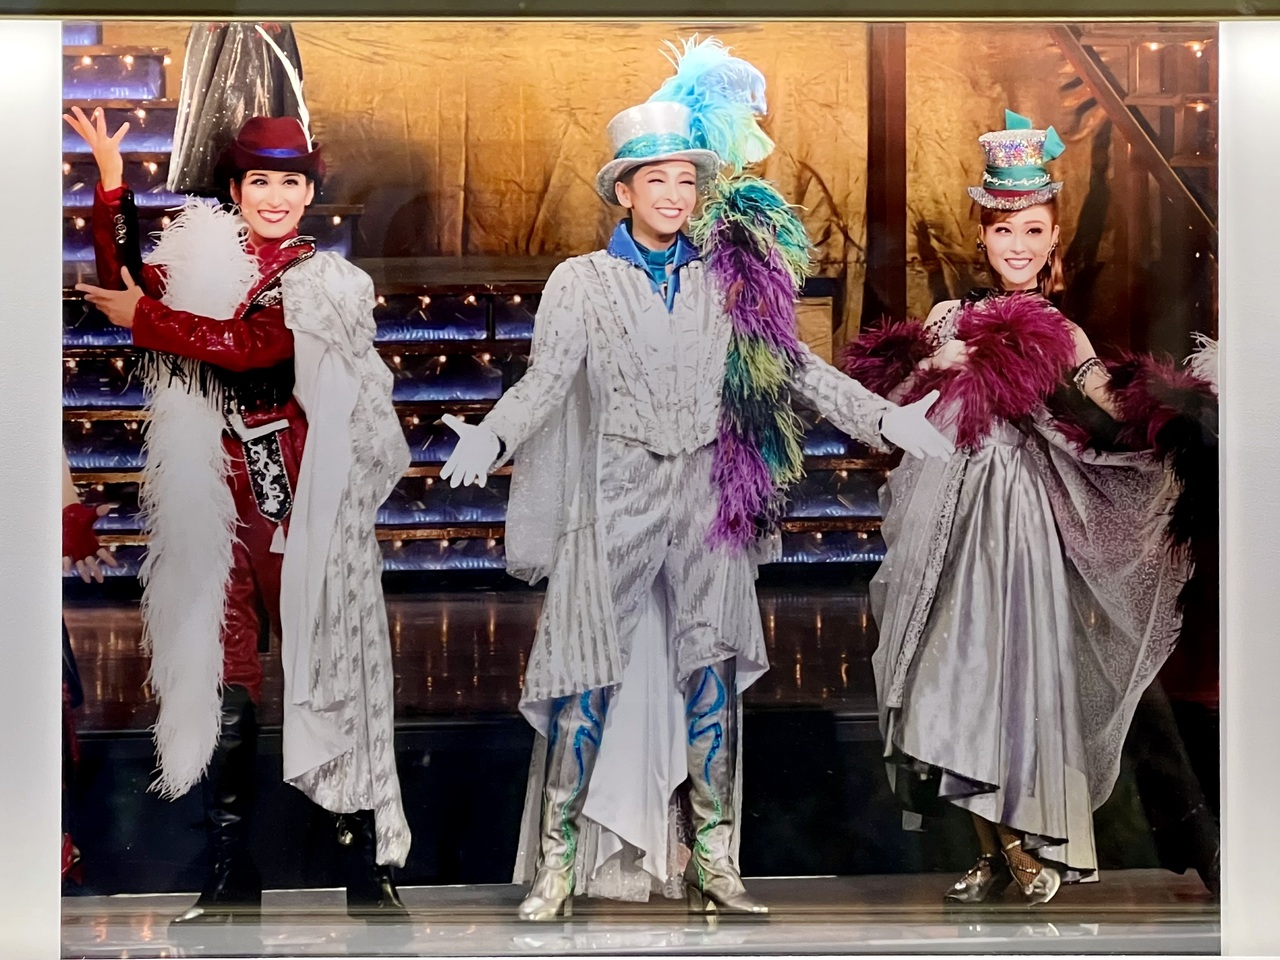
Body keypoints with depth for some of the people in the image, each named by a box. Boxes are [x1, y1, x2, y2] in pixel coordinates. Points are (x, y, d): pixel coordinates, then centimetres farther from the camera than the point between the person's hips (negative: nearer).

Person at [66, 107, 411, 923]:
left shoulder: (327, 283, 3)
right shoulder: (203, 253, 15)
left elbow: (253, 345, -13)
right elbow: (125, 282, 1)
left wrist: (147, 320, -7)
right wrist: (112, 184, -5)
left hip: (301, 506, -3)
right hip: (215, 505, 3)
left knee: (327, 669, -2)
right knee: (224, 676, 5)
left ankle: (369, 869, 6)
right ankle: (232, 873, 14)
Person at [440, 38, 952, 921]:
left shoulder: (728, 278, 8)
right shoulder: (582, 281, 2)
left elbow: (792, 365, 5)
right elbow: (545, 381, -9)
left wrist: (885, 418, -4)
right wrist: (491, 437, -28)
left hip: (707, 495, 3)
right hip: (617, 496, -2)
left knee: (711, 676, 6)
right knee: (589, 678, -2)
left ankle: (713, 862, 15)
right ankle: (561, 862, 7)